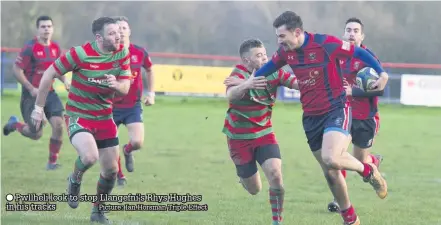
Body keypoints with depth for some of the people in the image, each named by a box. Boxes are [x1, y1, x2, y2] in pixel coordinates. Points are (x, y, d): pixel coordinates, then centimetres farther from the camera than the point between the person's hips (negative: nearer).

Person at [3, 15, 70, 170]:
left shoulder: (55, 47, 6)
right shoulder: (30, 47, -13)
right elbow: (17, 70, -13)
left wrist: (64, 81, 1)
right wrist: (31, 89, -18)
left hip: (49, 93, 5)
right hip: (32, 95, -5)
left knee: (58, 124, -14)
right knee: (36, 134, -3)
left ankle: (52, 162, 1)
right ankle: (14, 124, 30)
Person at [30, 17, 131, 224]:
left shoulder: (122, 54, -5)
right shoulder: (80, 54, -19)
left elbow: (125, 88, 0)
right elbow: (49, 74, -10)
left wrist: (116, 84, -26)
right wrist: (38, 108, -7)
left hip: (104, 117, 5)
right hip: (78, 116, -5)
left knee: (111, 170, 5)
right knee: (90, 156, -30)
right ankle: (75, 180, 6)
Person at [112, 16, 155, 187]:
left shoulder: (139, 52, -4)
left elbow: (149, 70, 16)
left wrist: (151, 93, 11)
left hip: (133, 106, 1)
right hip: (112, 106, -1)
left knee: (137, 142, -15)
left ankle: (127, 151, 23)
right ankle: (119, 175, 30)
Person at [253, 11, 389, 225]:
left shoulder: (325, 43, -18)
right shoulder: (285, 51, 0)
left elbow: (358, 52, -10)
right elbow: (270, 66, 22)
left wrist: (382, 72, -19)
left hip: (336, 111, -6)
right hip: (311, 117, 6)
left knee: (331, 159, -28)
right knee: (330, 173, 8)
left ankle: (369, 171, 2)